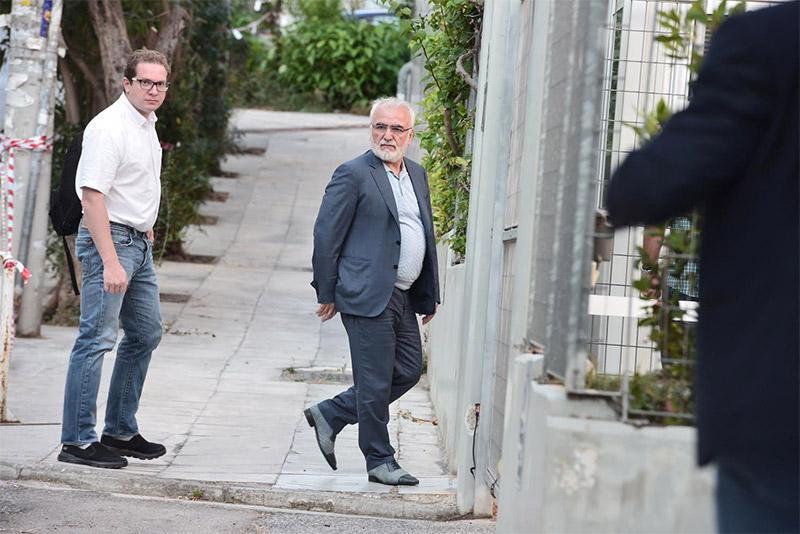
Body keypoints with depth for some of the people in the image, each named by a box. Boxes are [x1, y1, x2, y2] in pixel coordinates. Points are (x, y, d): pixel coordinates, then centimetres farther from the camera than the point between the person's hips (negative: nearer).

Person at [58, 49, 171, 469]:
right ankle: (77, 441, -9)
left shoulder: (146, 125, 13)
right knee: (96, 338, -11)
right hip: (109, 238, -10)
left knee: (146, 334, 15)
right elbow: (92, 197, -23)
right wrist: (110, 262, -28)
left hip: (139, 243, 10)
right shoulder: (109, 128, -17)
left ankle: (120, 431, 24)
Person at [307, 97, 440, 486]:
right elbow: (326, 235, -9)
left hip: (403, 297, 8)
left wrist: (429, 295, 16)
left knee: (408, 371, 11)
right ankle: (380, 461, 12)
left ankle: (329, 415, 22)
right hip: (367, 295, -8)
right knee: (375, 382, -1)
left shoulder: (417, 175, 15)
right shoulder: (353, 174, -8)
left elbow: (426, 236, 20)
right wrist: (327, 294, -8)